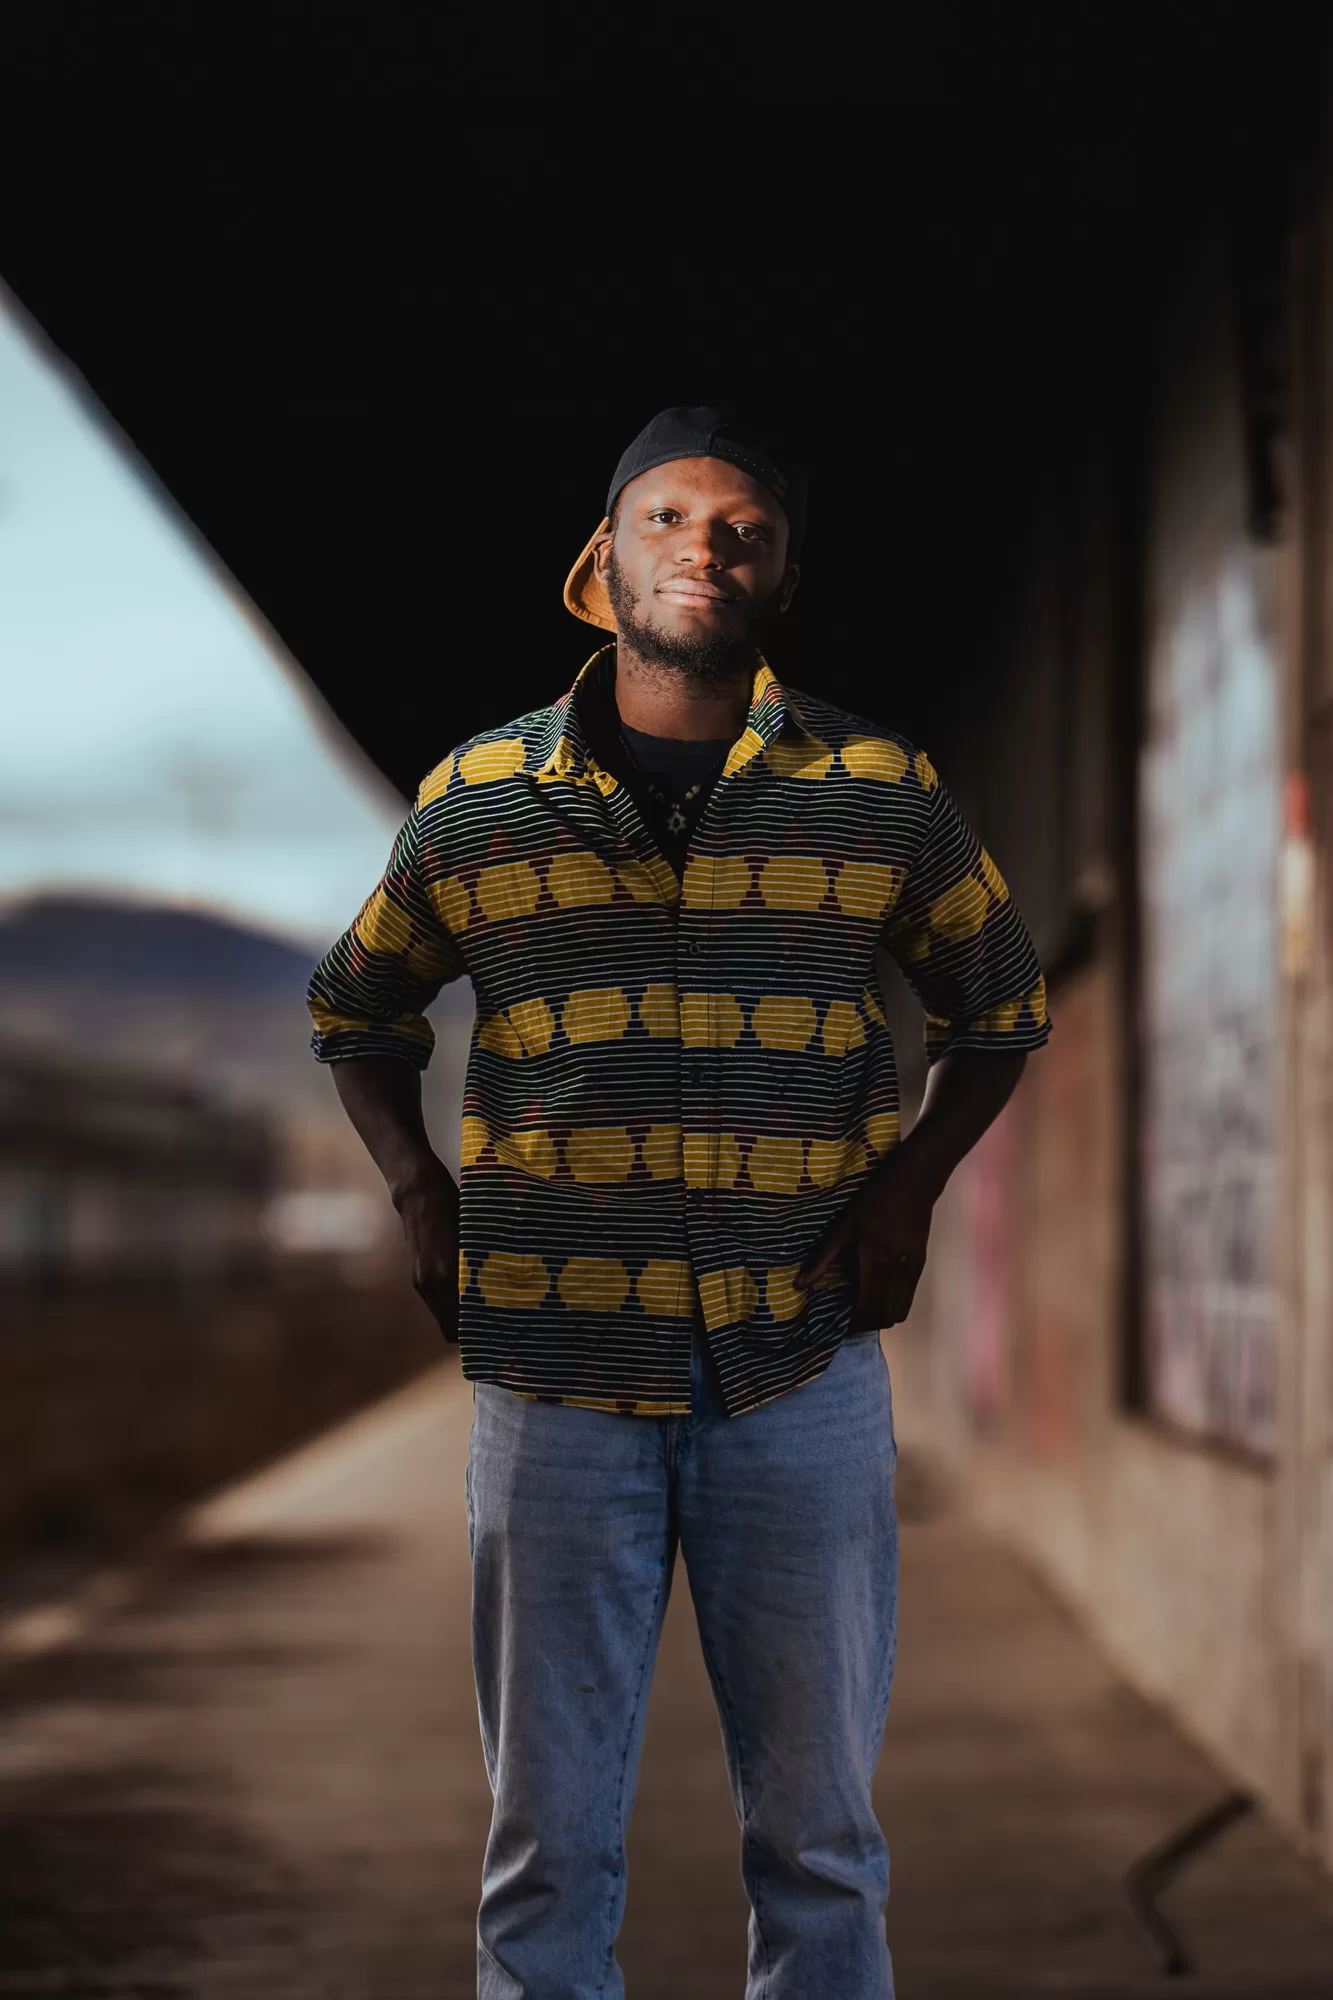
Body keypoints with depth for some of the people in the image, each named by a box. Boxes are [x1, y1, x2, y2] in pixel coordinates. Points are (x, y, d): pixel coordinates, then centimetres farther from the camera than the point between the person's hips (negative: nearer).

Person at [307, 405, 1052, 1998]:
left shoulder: (883, 794, 2)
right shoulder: (477, 800, 3)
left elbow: (1002, 1004, 15)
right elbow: (356, 1006, 18)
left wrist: (913, 1183, -1)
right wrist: (418, 1194, 2)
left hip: (803, 1373, 0)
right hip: (552, 1373, 0)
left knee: (818, 1833, 7)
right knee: (548, 1839, 6)